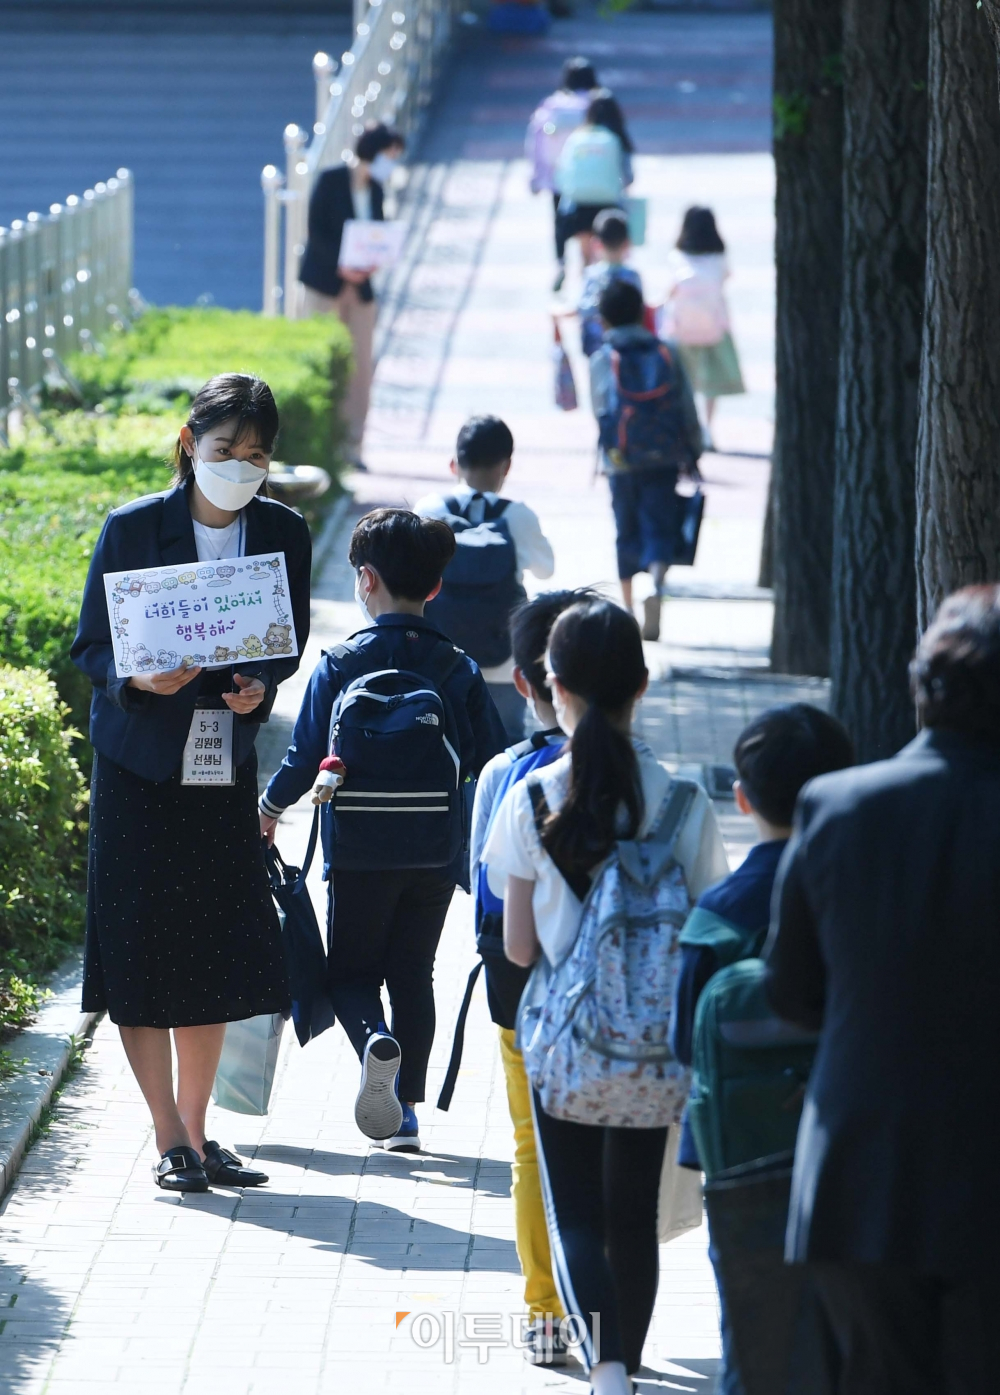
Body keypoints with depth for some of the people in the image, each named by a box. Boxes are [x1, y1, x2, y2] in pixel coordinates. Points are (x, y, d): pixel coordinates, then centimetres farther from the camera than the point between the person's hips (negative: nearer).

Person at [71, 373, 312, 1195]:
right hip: (139, 766, -3)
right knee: (142, 951, -4)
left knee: (216, 957, 6)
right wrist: (139, 678, -24)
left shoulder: (283, 533, 0)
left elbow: (290, 643, 8)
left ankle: (196, 1133, 19)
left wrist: (260, 686, -13)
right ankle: (172, 1142, 3)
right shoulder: (132, 530, -9)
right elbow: (91, 646, -3)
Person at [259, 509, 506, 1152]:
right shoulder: (458, 670, 0)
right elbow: (492, 764, 2)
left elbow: (306, 758, -4)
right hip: (436, 854, 2)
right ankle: (406, 1109, 9)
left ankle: (374, 1039, -22)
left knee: (352, 971, 9)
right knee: (413, 974, 14)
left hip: (360, 852, -2)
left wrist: (270, 809, 14)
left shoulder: (339, 665, -6)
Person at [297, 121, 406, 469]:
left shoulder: (376, 190, 11)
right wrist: (340, 263, -21)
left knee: (361, 365, 0)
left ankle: (352, 446, 2)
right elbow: (316, 229, -9)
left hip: (360, 286, 5)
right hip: (324, 281, -5)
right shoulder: (331, 180, -4)